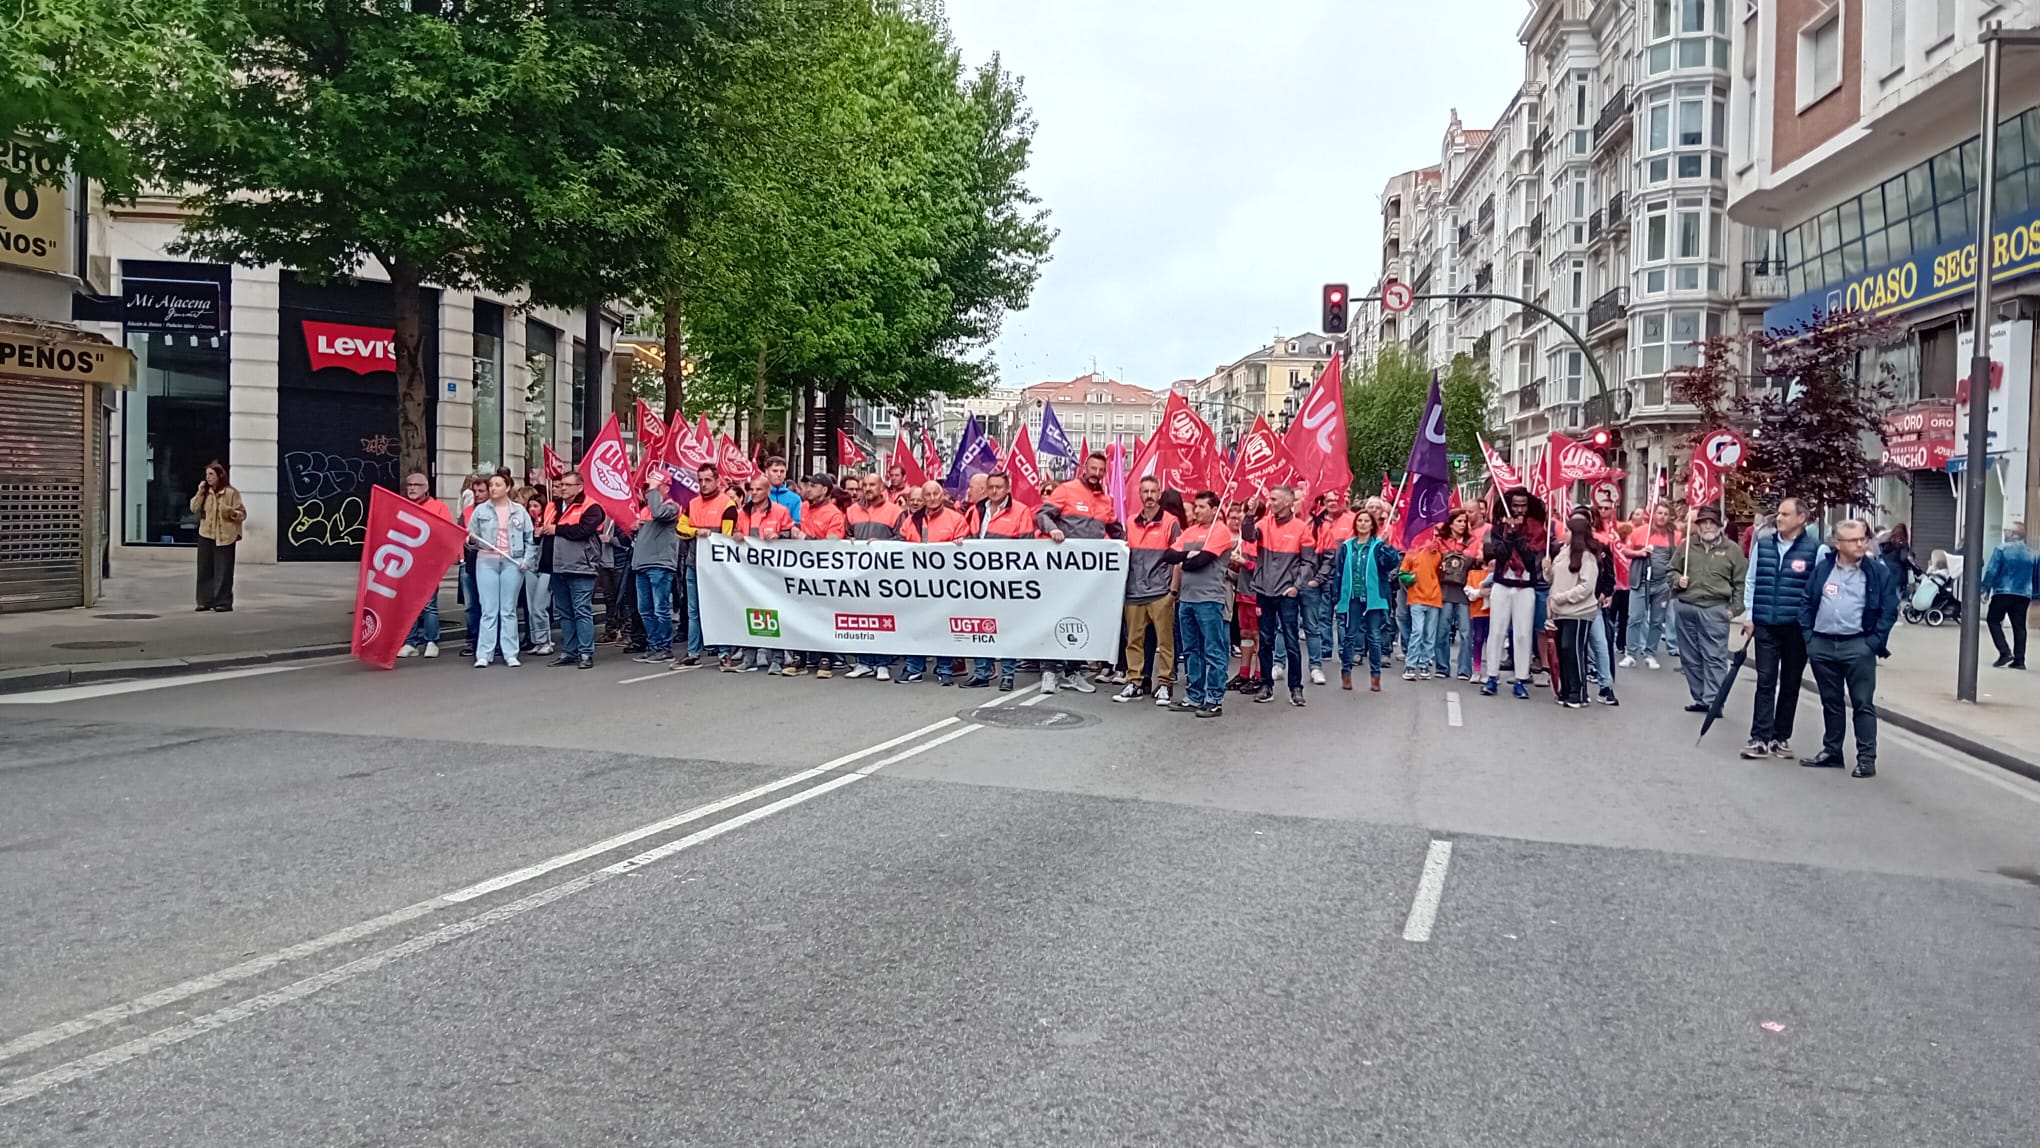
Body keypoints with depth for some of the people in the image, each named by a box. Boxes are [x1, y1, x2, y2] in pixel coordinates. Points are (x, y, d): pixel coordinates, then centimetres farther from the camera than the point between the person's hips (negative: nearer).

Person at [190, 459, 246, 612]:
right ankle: (205, 601, 15)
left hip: (224, 537, -5)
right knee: (205, 570, 8)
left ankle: (223, 602, 3)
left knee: (222, 572, -3)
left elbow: (242, 514, -6)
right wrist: (200, 492, -4)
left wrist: (230, 511, -25)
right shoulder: (206, 492, 9)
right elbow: (194, 509, 5)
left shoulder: (231, 492, -6)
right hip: (206, 535, 6)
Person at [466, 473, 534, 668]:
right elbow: (471, 537, 9)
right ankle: (483, 655, 0)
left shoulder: (519, 511, 6)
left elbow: (529, 538, 8)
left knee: (509, 610, 4)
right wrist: (471, 539, -13)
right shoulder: (480, 510, 6)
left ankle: (510, 654, 8)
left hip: (512, 563, 0)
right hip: (486, 562, 0)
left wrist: (527, 560, -3)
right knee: (488, 610, -3)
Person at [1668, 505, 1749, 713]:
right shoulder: (1687, 545, 9)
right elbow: (1672, 570, 19)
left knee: (1714, 656, -5)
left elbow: (1740, 582, 4)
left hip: (1714, 609, -3)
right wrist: (1677, 580, -3)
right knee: (1690, 656, 8)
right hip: (1685, 607, 3)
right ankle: (1700, 698, 18)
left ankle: (1713, 700, -4)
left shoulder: (1731, 549, 3)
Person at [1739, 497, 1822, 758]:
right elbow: (1751, 581, 11)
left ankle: (1781, 738, 18)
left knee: (1790, 685, 9)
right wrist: (1749, 615, 6)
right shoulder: (1762, 544, 5)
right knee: (1765, 683, -2)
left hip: (1797, 628, -1)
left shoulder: (1816, 550, -4)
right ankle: (1760, 739, -3)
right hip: (1765, 626, 1)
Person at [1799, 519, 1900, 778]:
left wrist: (1875, 642, -9)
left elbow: (1889, 610, -2)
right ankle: (1831, 751, 24)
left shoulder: (1879, 572, -1)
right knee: (1830, 701, 14)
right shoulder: (1822, 569, 7)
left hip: (1857, 646, -3)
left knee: (1863, 703, -2)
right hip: (1822, 645, 3)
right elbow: (1807, 604, 11)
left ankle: (1867, 758, 2)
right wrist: (1808, 635, 2)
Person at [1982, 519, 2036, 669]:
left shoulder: (2002, 548, -7)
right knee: (2019, 626, 8)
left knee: (1994, 621, 7)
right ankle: (2019, 660, 7)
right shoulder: (2032, 553, 7)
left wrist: (1986, 589, -1)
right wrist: (2033, 593, 24)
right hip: (2023, 595, 4)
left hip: (2003, 592, -4)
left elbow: (1991, 571, -10)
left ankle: (2005, 652, -8)